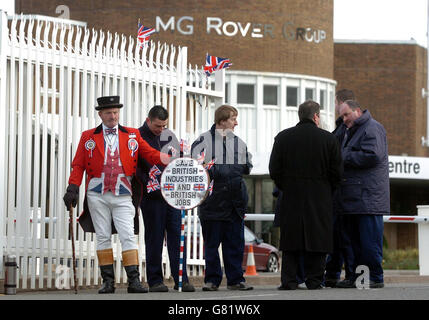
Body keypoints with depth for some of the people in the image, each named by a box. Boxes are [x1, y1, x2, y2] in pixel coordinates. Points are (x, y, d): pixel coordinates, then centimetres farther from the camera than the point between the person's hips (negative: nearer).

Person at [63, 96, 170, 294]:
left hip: (123, 195, -1)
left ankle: (133, 280, -9)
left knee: (128, 236, -8)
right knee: (103, 237, 3)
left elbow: (151, 154, 4)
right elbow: (78, 166, 7)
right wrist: (73, 189, -4)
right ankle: (108, 281, 8)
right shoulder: (88, 137, 9)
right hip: (97, 195, 1)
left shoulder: (132, 135, 9)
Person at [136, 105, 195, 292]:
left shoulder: (169, 136, 13)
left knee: (177, 236, 0)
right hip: (152, 197, -4)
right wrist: (149, 186, -16)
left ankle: (181, 279, 1)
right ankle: (155, 281, 6)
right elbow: (135, 169, -7)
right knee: (154, 239, 1)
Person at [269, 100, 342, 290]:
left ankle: (289, 280, 1)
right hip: (320, 199, -1)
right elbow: (336, 173, -2)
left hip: (291, 197, 1)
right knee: (317, 238, 4)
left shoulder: (282, 137, 1)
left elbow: (274, 170, 1)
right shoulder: (328, 139, -2)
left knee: (291, 239, 5)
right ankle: (314, 280, 3)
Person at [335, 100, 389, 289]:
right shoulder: (351, 132, 24)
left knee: (369, 240, -9)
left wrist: (344, 157, -12)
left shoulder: (372, 129, -6)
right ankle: (357, 276, 14)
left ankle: (375, 278, -6)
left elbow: (372, 156, -19)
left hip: (368, 197, -10)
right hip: (351, 199, 10)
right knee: (354, 239, 10)